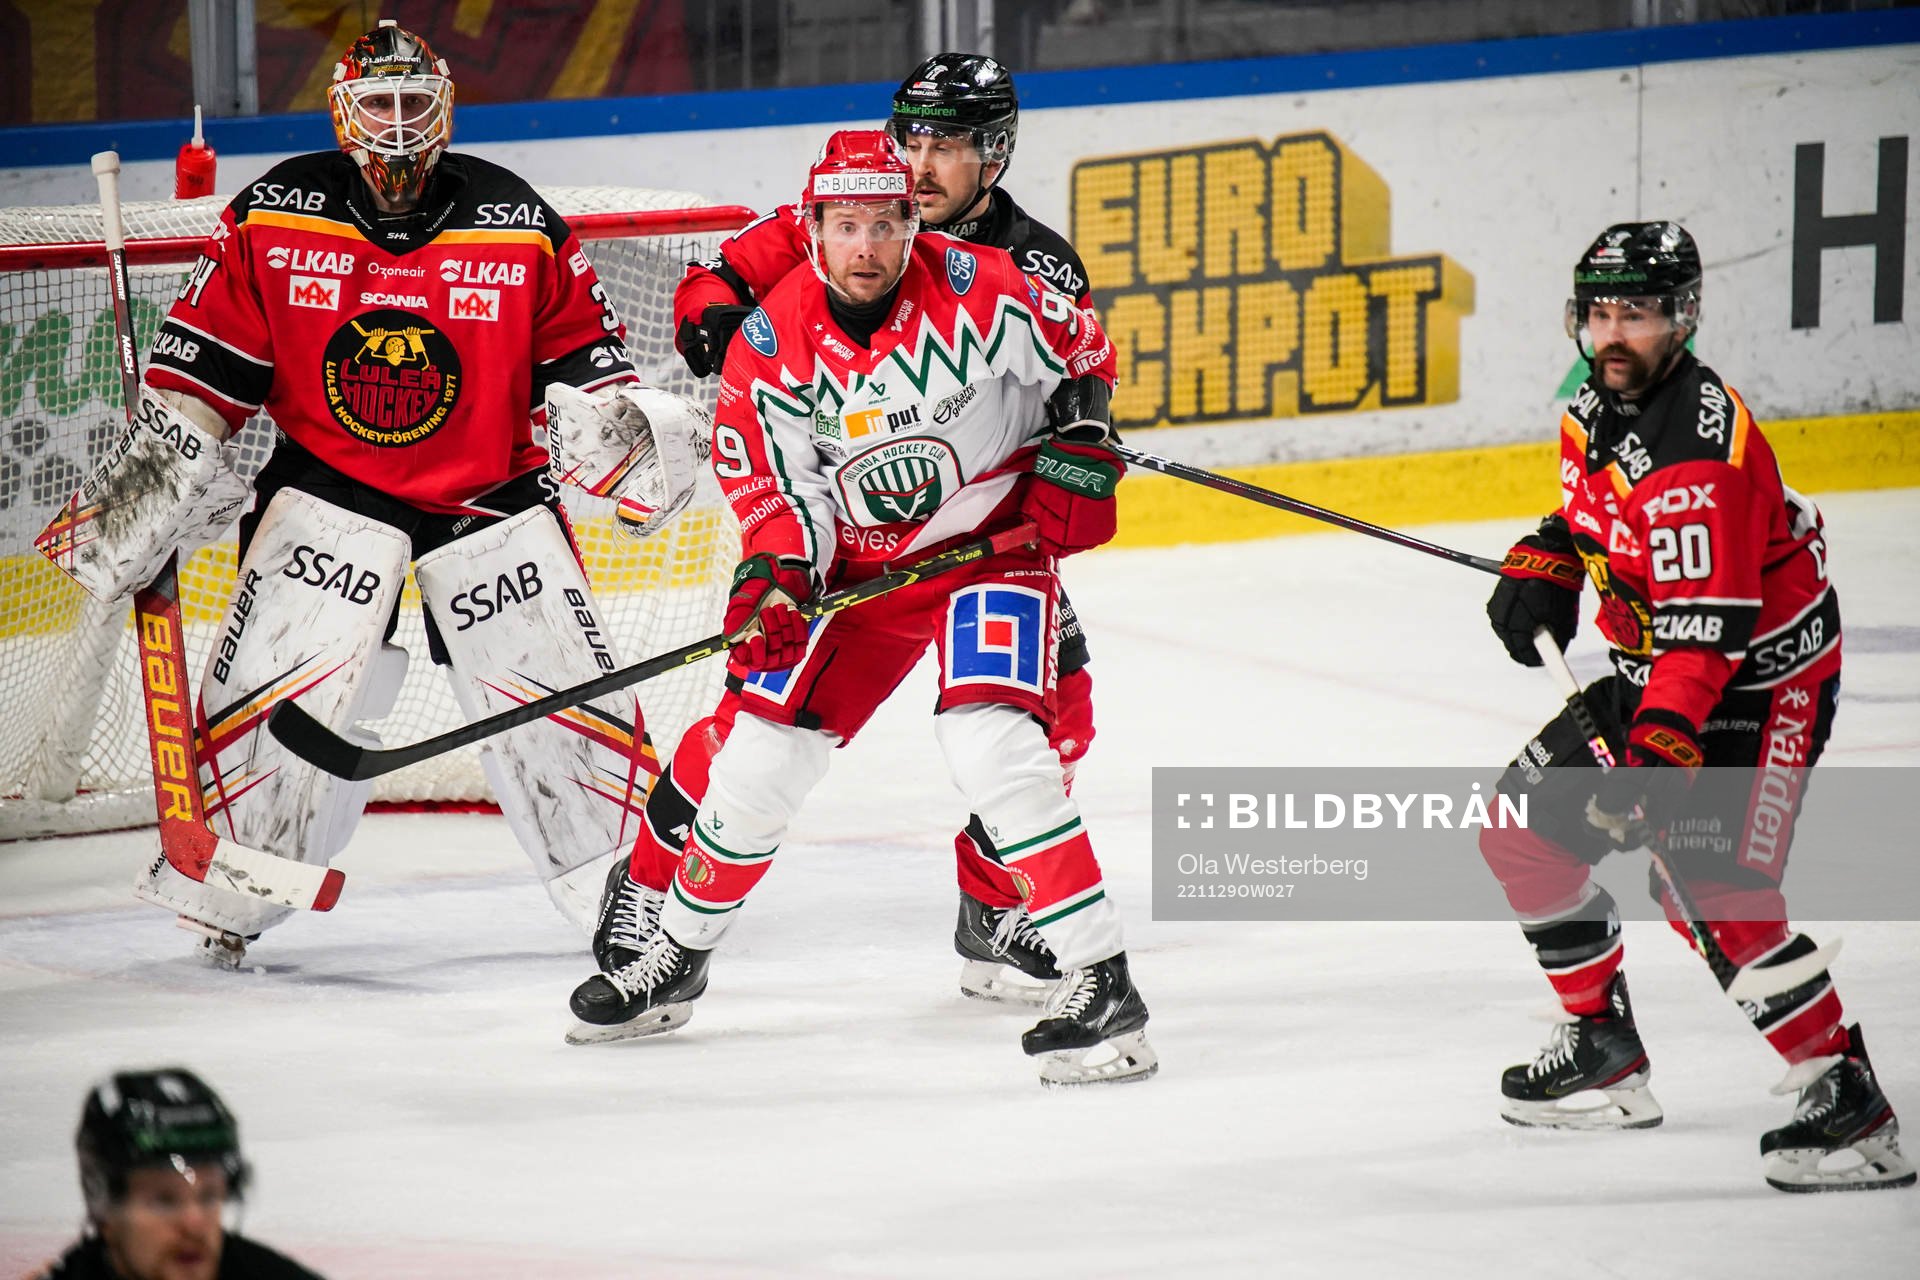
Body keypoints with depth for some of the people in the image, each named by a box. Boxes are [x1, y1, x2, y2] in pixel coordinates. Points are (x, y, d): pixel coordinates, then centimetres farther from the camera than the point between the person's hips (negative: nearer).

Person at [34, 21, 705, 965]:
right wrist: (151, 474, -4)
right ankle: (219, 895, 4)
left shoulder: (521, 228, -5)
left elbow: (578, 350, 4)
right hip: (329, 487, 0)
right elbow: (205, 357, 0)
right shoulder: (274, 219, -6)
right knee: (270, 686, -13)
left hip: (492, 493, 1)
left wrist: (611, 421, -14)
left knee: (564, 692, -6)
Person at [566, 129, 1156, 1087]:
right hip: (863, 559, 4)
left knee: (991, 748, -24)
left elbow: (1080, 348, 0)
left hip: (994, 535, -4)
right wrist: (775, 576, -21)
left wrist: (1080, 437, -12)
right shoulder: (771, 344, -10)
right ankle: (675, 959, 27)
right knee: (761, 751, 4)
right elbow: (777, 486, -5)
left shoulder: (977, 290, -18)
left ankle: (1101, 982, -20)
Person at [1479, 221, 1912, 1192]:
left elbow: (1703, 632, -32)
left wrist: (1656, 755, -37)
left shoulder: (1697, 450, -28)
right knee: (1526, 829, 8)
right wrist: (1542, 567, 4)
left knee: (1710, 888, -24)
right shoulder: (1597, 406, 2)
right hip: (1654, 667, 10)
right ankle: (1604, 1049, 22)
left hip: (1760, 673, -10)